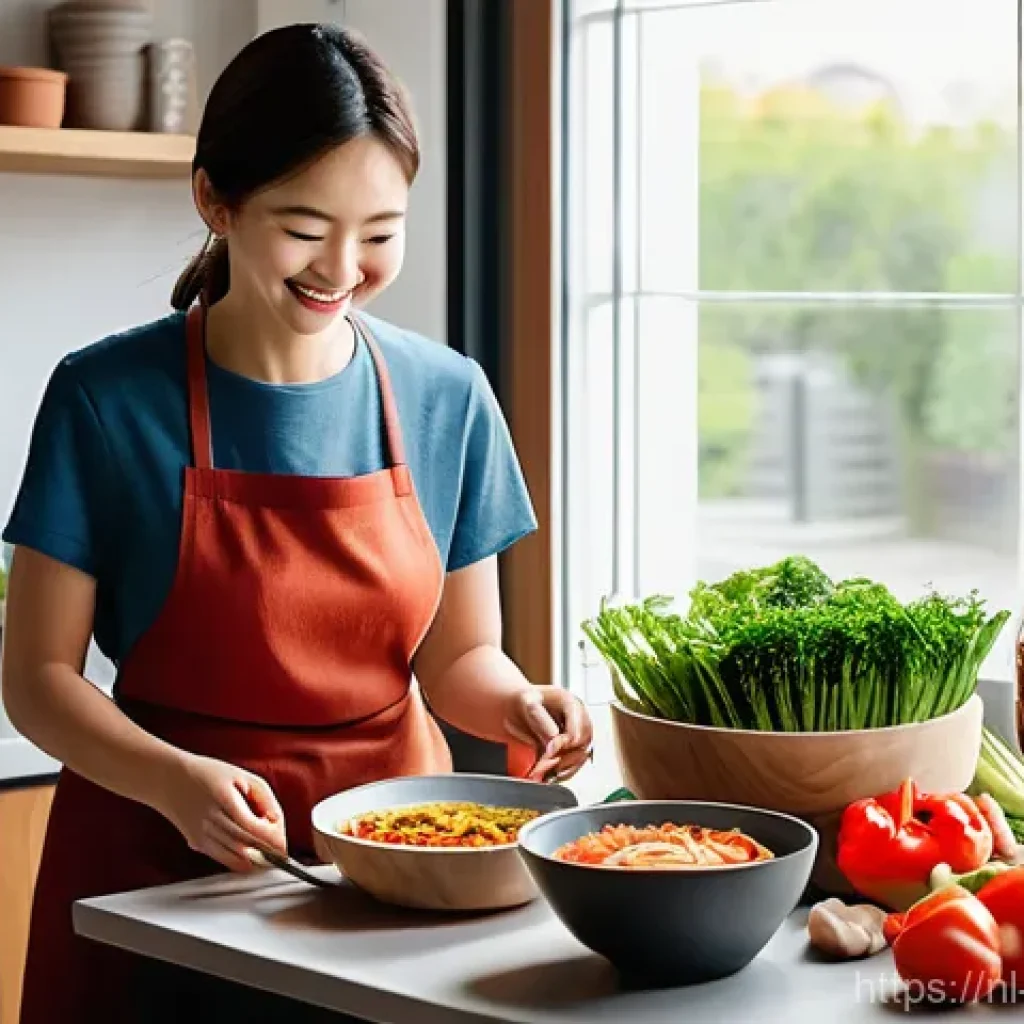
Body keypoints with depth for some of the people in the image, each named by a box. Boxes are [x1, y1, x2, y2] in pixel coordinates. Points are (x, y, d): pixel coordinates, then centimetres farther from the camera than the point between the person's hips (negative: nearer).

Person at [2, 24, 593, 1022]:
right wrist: (178, 782, -24)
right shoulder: (107, 399, -11)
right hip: (156, 863, -2)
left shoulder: (447, 398, -3)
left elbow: (458, 655, 6)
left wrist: (513, 705, -16)